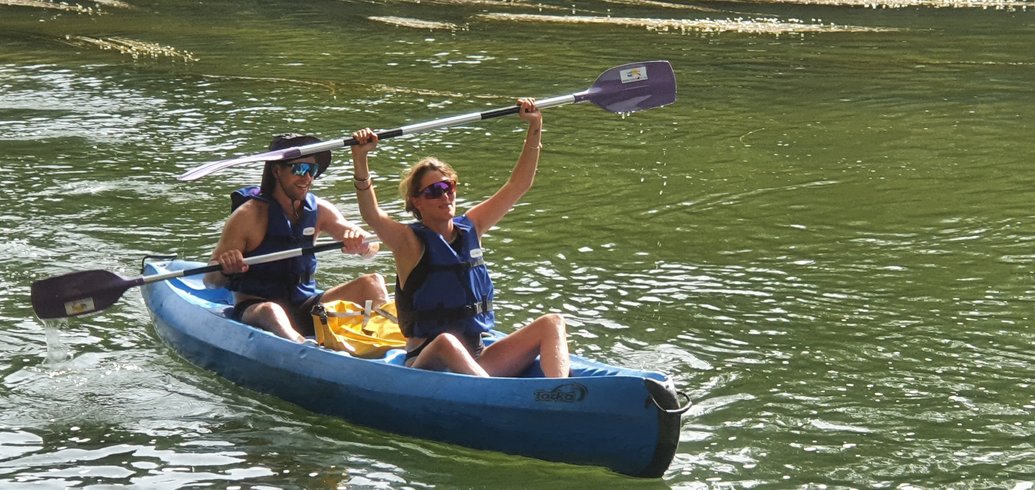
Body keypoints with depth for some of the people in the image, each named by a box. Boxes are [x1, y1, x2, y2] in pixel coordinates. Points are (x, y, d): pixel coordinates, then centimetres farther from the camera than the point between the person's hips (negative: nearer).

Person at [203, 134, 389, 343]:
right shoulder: (249, 214, -9)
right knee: (270, 312, -40)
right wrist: (225, 269, -36)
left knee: (373, 283, -13)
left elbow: (372, 248, -1)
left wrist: (361, 243, -25)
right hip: (252, 309, -5)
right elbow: (209, 280, -12)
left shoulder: (318, 210, 5)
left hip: (305, 307, 6)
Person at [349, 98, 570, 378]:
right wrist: (360, 158, -36)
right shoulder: (410, 243, -4)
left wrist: (535, 127, 7)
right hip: (427, 365, -6)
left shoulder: (470, 228, 12)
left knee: (552, 323, -11)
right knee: (446, 343, -40)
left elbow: (518, 185, 15)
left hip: (477, 363, 6)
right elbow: (371, 215, -23)